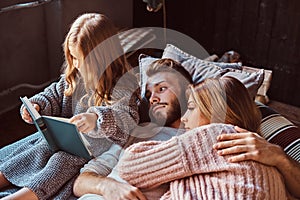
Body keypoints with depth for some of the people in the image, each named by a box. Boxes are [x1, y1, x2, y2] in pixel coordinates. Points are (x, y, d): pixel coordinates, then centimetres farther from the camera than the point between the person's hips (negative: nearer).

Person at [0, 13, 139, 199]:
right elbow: (55, 95, 19)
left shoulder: (122, 86, -18)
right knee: (39, 149, -9)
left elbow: (127, 118, -33)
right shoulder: (75, 75, 5)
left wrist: (97, 118, -52)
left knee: (62, 161, -26)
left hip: (95, 146, -7)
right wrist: (37, 105, -2)